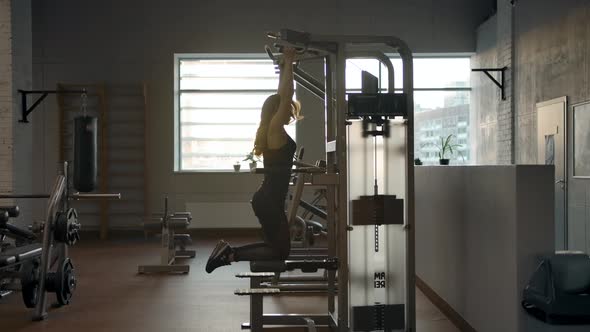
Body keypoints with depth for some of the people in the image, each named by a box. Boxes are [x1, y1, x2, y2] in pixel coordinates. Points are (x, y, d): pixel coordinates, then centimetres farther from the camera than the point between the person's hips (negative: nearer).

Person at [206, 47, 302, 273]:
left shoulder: (274, 132, 11)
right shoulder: (276, 131, -13)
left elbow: (282, 95, 18)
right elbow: (286, 96, -19)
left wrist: (285, 66, 19)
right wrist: (288, 63, -14)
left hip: (268, 199, 10)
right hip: (270, 201, -10)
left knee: (276, 246, 18)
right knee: (281, 251, 0)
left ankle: (228, 251, 15)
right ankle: (230, 254, -3)